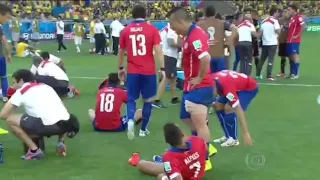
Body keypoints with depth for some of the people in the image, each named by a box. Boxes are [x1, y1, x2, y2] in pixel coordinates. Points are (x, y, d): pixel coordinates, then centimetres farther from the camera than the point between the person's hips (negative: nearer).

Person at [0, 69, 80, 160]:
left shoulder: (21, 92, 12)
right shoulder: (46, 87, 28)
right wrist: (61, 141, 30)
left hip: (49, 125, -6)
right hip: (66, 124, 6)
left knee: (10, 120, 9)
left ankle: (34, 150, 6)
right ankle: (61, 143, 17)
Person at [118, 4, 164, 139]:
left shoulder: (126, 30, 5)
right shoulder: (152, 29, -3)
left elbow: (121, 51, 13)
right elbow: (158, 50, -10)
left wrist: (121, 68, 24)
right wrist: (162, 68, -6)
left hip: (132, 71, 1)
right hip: (149, 71, -1)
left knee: (131, 99, 11)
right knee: (148, 100, 13)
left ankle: (130, 120, -17)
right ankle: (143, 129, 18)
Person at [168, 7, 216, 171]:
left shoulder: (195, 36, -22)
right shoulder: (192, 34, 10)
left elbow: (206, 58, -36)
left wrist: (200, 78, -23)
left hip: (198, 87, -11)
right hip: (193, 87, 11)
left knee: (199, 123, -6)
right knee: (188, 119, 20)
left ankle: (204, 160, 3)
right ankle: (207, 148, 33)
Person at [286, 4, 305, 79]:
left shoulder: (298, 17, -10)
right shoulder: (292, 18, 18)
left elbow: (303, 27, -20)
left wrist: (298, 35, -18)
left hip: (295, 41, -9)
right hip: (289, 40, 9)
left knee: (295, 56, -8)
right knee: (291, 57, 10)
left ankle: (296, 74, -5)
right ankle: (292, 73, 15)